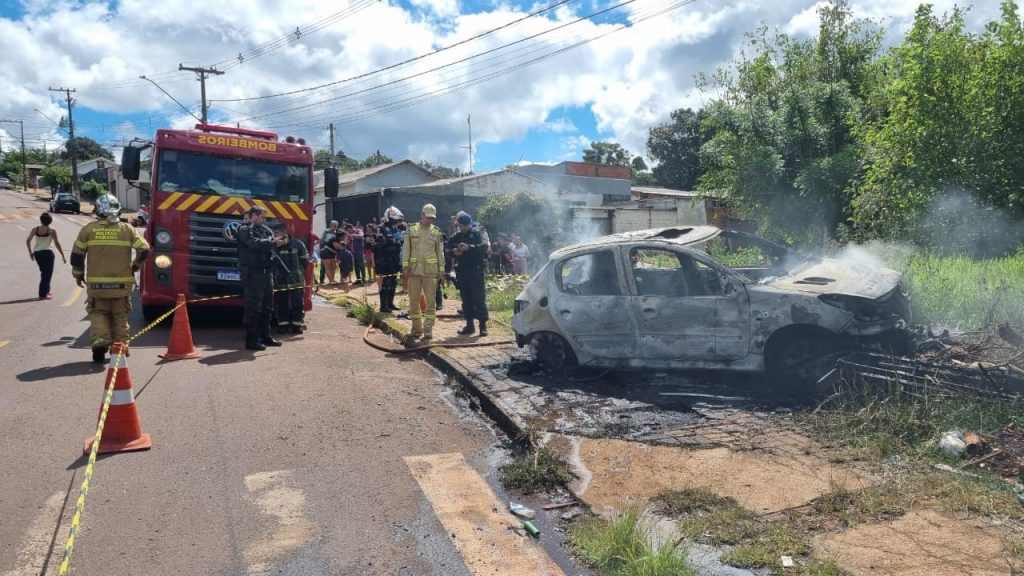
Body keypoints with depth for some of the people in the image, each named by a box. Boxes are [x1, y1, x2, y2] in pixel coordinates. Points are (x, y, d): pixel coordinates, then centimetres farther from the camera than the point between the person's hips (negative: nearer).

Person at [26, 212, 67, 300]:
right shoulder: (52, 231, -8)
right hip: (47, 253, -5)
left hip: (37, 253, 5)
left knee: (44, 273, 22)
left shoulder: (35, 229, 2)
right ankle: (43, 294, -2)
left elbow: (28, 240, 3)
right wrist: (63, 256, -3)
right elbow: (57, 244, -8)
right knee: (47, 274, 1)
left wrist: (30, 252, 17)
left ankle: (46, 291, 31)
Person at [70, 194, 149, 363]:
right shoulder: (127, 229, -1)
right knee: (120, 316, 12)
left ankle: (99, 343, -7)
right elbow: (144, 250, -4)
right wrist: (135, 266, 14)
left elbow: (77, 255, 2)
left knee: (98, 313, 11)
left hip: (96, 283, 0)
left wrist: (78, 274, 17)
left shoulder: (88, 229, -1)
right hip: (122, 283, 0)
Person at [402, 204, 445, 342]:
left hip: (431, 271, -1)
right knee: (413, 300, 6)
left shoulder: (436, 232, 5)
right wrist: (405, 266, -5)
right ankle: (417, 328, 18)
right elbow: (406, 249, 3)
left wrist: (442, 270, 2)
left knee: (430, 301, 1)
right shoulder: (412, 230, 5)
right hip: (414, 270, 1)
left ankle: (428, 329, 8)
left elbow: (440, 252, 6)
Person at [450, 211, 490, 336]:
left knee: (479, 297, -7)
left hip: (476, 270, -5)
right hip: (462, 271, 5)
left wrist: (469, 247, -30)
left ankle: (483, 325, -3)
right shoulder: (456, 237, 13)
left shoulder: (476, 233, -2)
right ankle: (469, 325, 16)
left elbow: (484, 246, -18)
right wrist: (453, 251, -8)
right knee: (466, 299, 9)